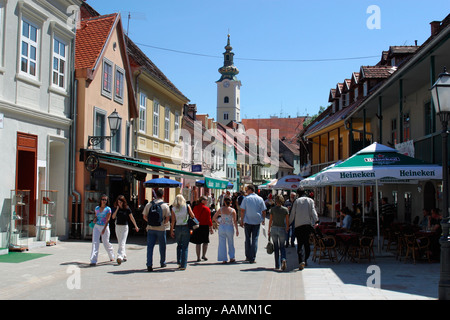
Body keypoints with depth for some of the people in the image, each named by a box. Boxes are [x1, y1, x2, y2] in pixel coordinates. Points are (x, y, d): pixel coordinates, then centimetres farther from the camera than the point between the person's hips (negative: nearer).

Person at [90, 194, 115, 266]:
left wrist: (104, 229, -20)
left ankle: (111, 256, 33)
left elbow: (107, 220, -11)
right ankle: (93, 260, -13)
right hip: (96, 226, 3)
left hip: (104, 227, -3)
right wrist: (95, 219, -3)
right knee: (95, 242, -9)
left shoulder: (108, 209, -6)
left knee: (106, 243, 6)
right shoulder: (97, 208, 8)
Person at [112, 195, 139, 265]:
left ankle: (120, 257, -22)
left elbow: (131, 217, 0)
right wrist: (117, 209, -15)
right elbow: (113, 217, -5)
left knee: (122, 243, -13)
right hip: (117, 226, 5)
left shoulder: (127, 209, -7)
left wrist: (136, 226, 4)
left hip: (124, 227, -5)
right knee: (120, 243, 12)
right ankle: (124, 256, 26)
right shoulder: (116, 208, 3)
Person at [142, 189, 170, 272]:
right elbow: (167, 218, -7)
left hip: (151, 228, 1)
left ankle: (149, 265, -8)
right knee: (162, 247, 15)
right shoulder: (165, 206, -5)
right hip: (161, 229, -1)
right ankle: (162, 263, 28)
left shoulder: (149, 204, 2)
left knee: (150, 247, 2)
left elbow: (144, 216, 4)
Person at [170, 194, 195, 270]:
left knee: (179, 245, 20)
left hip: (177, 228, 2)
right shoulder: (187, 206, -3)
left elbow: (173, 221, -1)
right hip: (186, 227, -2)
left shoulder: (173, 208, 0)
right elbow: (192, 216, 0)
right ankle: (183, 265, -1)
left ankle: (179, 262, 15)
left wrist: (171, 230, 4)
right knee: (185, 247, 3)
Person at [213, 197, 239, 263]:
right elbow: (235, 221, -8)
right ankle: (232, 257, 16)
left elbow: (214, 218, -1)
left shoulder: (221, 209, -3)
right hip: (230, 228, -1)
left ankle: (224, 259, 9)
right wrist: (237, 230, -3)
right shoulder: (233, 210, -7)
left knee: (222, 244, 8)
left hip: (222, 227, 1)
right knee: (231, 243, 15)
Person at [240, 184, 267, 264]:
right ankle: (252, 258, -1)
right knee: (255, 239, 2)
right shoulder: (260, 199, 2)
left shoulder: (246, 199, -4)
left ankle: (248, 257, 17)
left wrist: (241, 220, 2)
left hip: (247, 221, -1)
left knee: (248, 239, 12)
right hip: (257, 221, 1)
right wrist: (263, 220, 16)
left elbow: (242, 210, -5)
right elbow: (263, 211, 4)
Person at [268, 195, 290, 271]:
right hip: (282, 229, 0)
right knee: (282, 246, 12)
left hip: (274, 228, 0)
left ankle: (277, 265, 10)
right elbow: (287, 221, 0)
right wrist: (287, 230, 13)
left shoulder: (273, 209, -4)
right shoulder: (285, 209, -2)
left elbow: (270, 220, -3)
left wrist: (269, 230, 5)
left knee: (276, 247, 10)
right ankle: (283, 259, -17)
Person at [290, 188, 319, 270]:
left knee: (299, 244, -3)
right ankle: (305, 260, 16)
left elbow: (292, 214, 7)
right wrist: (316, 221, -2)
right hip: (308, 224, 1)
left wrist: (288, 223, 14)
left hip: (298, 225, -1)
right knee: (307, 243, 13)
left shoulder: (297, 201, 7)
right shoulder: (310, 200, 8)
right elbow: (313, 211, -3)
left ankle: (301, 261, -20)